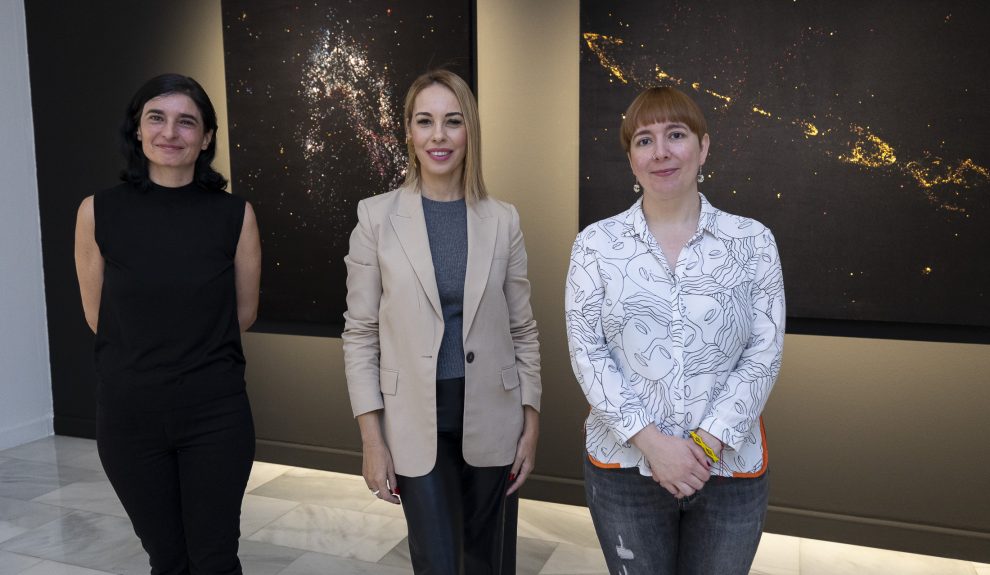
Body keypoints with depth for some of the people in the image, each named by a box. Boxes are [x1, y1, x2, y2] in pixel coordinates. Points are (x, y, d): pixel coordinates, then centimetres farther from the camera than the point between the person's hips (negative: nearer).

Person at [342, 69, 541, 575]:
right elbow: (360, 334, -3)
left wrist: (531, 424, 3)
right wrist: (372, 439, -6)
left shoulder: (502, 220, 0)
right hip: (416, 423, -2)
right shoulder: (377, 217, -5)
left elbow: (523, 330, 5)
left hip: (493, 418, 2)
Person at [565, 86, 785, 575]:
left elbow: (763, 356, -3)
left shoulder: (753, 242, 0)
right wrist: (651, 441, -14)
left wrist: (708, 442, -13)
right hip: (625, 465, 0)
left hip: (730, 467, 1)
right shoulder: (596, 244, -2)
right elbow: (587, 353, -6)